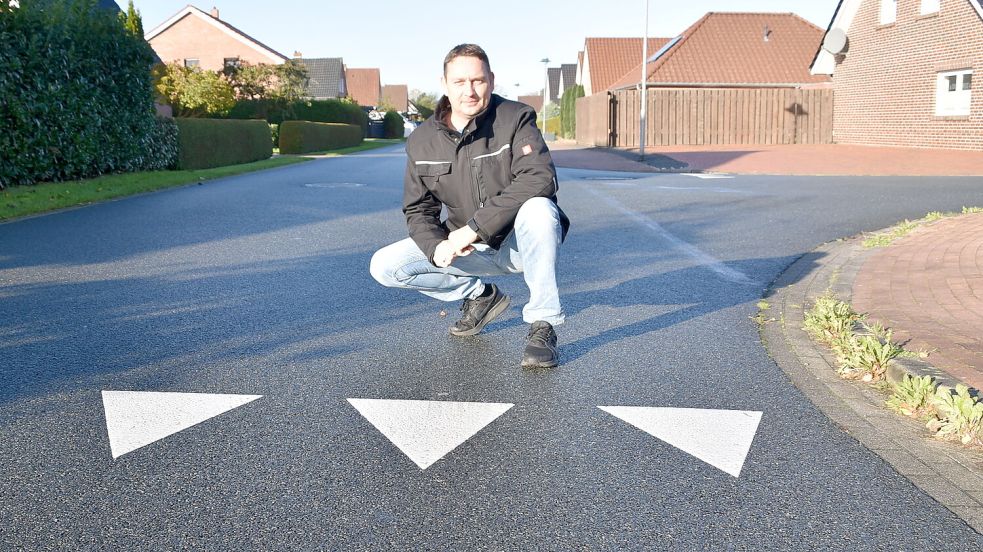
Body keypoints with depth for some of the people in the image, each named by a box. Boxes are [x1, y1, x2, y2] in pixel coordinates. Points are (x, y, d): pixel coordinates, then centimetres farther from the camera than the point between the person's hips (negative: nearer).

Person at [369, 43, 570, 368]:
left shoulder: (515, 119, -13)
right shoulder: (422, 141, -1)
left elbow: (539, 179, -29)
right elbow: (417, 209, 3)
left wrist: (475, 227, -33)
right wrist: (437, 247, -21)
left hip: (521, 242, -4)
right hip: (470, 250, 4)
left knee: (538, 209, -39)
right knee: (384, 266, -9)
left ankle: (542, 324, -24)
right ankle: (480, 296, 9)